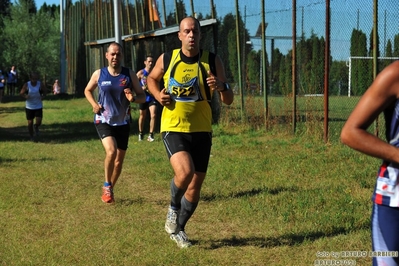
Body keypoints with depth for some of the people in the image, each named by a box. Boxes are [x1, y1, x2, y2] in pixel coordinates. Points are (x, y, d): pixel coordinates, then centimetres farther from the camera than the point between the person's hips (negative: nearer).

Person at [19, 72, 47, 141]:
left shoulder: (40, 85, -8)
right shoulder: (26, 85, -9)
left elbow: (44, 92, 5)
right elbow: (21, 93, -3)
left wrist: (43, 96, -17)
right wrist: (25, 96, -24)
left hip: (38, 106, 0)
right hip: (29, 107, 0)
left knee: (38, 122, -11)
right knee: (30, 123, 4)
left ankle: (36, 127, 27)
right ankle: (31, 137, 25)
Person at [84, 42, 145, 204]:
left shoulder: (129, 75, -4)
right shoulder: (99, 74, -3)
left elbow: (143, 96, 0)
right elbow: (88, 90, 14)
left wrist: (133, 98, -23)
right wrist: (94, 104, -4)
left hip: (123, 123, 2)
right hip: (103, 121, -2)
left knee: (119, 160, 9)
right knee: (111, 151, -26)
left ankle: (109, 189, 32)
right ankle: (107, 186, -5)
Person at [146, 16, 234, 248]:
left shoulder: (213, 61, -3)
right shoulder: (167, 59, -2)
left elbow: (229, 101, -3)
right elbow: (152, 79, 19)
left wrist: (222, 86, -25)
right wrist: (158, 95, -2)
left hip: (201, 131, 2)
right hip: (174, 129, -2)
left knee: (195, 187, 9)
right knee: (185, 172, -27)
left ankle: (178, 229, 33)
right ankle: (174, 207, 5)